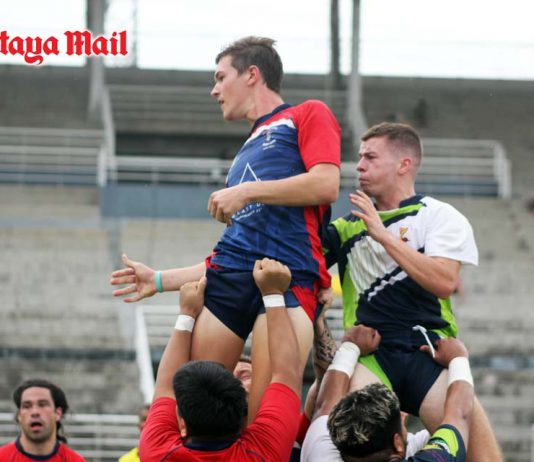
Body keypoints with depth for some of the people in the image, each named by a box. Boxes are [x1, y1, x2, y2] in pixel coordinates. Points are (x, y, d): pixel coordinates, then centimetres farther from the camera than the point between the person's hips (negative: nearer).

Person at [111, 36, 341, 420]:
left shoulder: (308, 115, 12)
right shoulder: (246, 153, 33)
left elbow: (326, 184, -7)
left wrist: (248, 191, -5)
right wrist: (159, 281, 30)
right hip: (227, 279, 7)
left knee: (264, 419, -20)